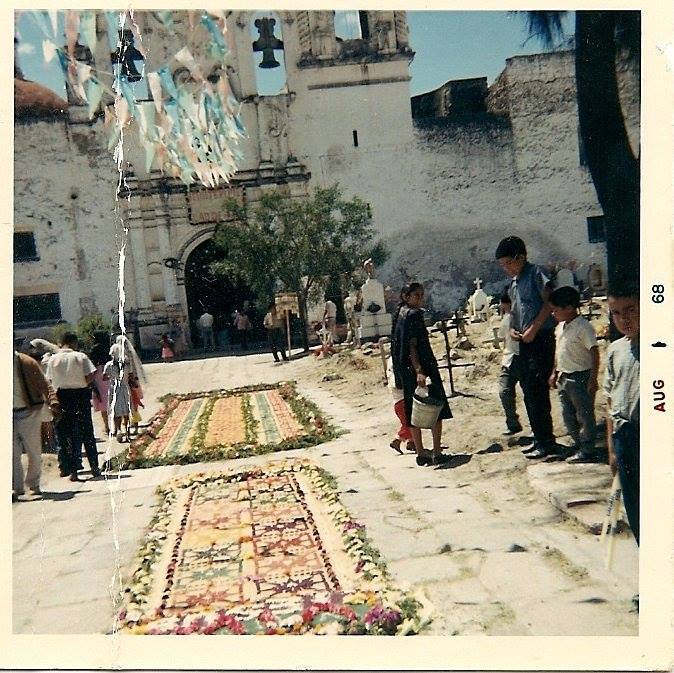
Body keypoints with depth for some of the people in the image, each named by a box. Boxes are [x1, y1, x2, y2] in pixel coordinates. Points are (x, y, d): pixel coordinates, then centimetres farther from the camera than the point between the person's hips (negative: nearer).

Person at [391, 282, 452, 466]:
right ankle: (437, 453, -1)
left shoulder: (400, 314, 13)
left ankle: (420, 453, 15)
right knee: (437, 409, 0)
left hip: (405, 370, 9)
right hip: (423, 367, -9)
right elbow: (412, 345, -21)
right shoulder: (414, 314, -13)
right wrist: (419, 371, -28)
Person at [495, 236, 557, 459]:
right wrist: (513, 329, 6)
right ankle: (540, 439, 20)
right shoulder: (513, 284, 19)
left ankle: (547, 442, -3)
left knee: (536, 391, -10)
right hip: (525, 342, 9)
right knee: (528, 391, 11)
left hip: (541, 339, -9)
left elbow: (549, 302, -16)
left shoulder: (535, 273, -7)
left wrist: (533, 329, -18)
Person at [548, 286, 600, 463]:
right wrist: (555, 373, 19)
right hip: (563, 377, 9)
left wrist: (593, 379, -20)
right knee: (568, 415, 15)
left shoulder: (583, 327, -16)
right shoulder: (560, 327, 9)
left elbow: (595, 353, -17)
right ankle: (578, 445, 28)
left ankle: (587, 451, 10)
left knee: (584, 415, 1)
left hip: (580, 377, -9)